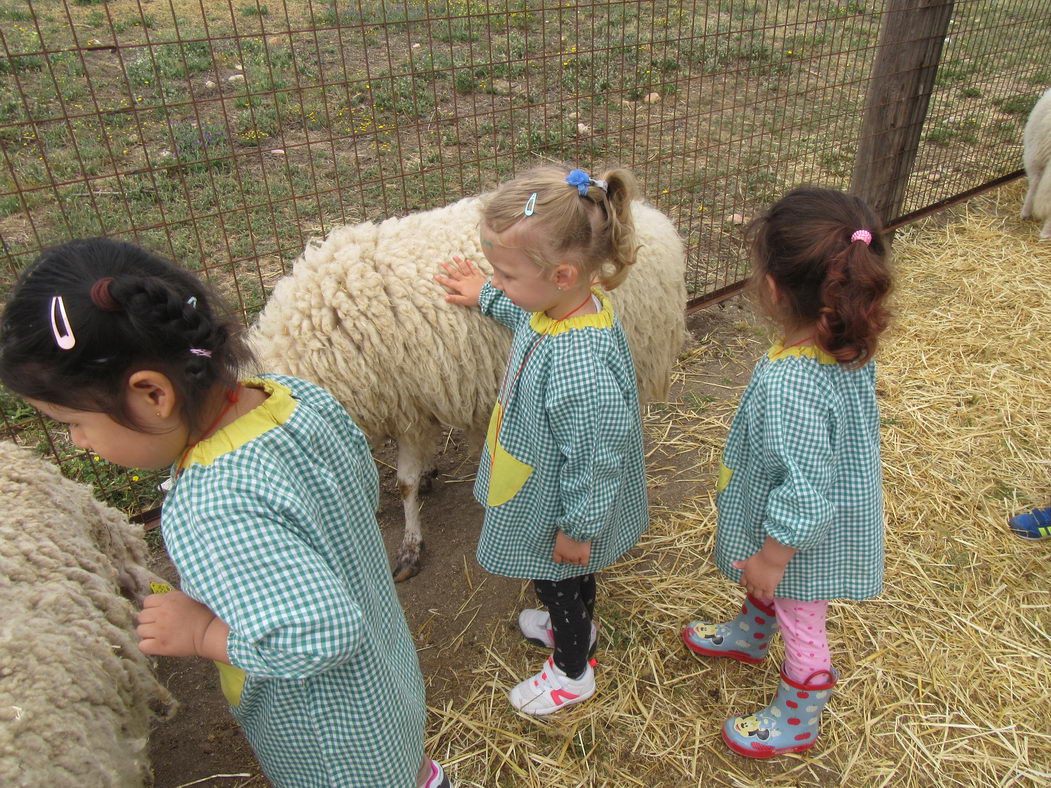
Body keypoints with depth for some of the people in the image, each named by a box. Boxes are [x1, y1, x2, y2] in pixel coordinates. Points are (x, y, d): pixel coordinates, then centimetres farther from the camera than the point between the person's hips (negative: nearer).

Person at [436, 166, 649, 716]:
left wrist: (577, 528, -18)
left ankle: (571, 673, 49)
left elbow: (593, 458, -31)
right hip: (546, 486, 8)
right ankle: (576, 626, 63)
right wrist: (487, 298, 18)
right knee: (566, 582, 34)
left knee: (559, 583, 20)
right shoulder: (570, 304, -15)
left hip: (560, 509, -8)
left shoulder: (580, 366, -43)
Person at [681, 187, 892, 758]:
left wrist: (772, 558, -17)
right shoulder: (849, 348, -14)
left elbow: (804, 493, -34)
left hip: (805, 538, -8)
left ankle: (795, 724, 45)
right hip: (841, 509, 8)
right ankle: (749, 636, 64)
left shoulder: (789, 386, -42)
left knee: (800, 625, 18)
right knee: (762, 586, 34)